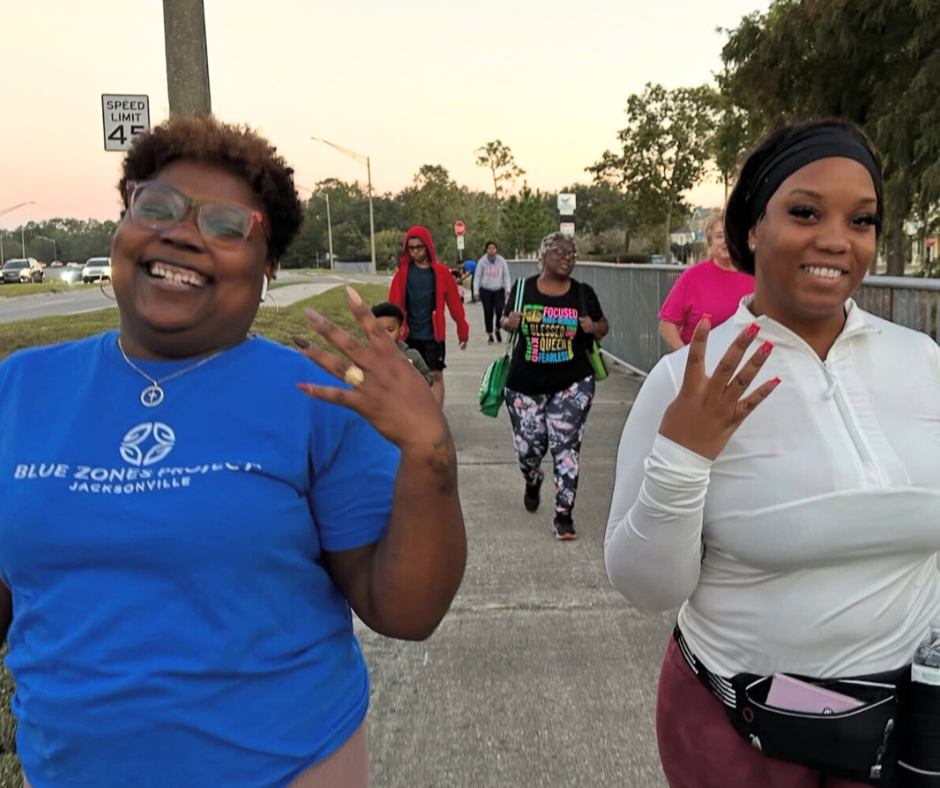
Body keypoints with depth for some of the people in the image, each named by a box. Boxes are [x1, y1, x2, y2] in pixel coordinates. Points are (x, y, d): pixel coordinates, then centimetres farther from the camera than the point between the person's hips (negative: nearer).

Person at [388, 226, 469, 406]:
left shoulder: (441, 272, -2)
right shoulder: (403, 271, 0)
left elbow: (454, 302, 1)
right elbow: (394, 303, -1)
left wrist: (462, 330, 3)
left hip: (434, 334, -1)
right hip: (409, 334, 2)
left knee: (436, 375, -1)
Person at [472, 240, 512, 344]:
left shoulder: (501, 261, 1)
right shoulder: (482, 262, -2)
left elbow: (506, 276, 4)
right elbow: (477, 277, 1)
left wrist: (508, 289, -7)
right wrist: (476, 291, -6)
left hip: (499, 290, 0)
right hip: (485, 290, 0)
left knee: (500, 310, -13)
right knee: (488, 312, 0)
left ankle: (498, 330, 13)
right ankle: (489, 334, 12)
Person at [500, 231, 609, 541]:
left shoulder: (583, 293, -1)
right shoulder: (523, 288, -1)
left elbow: (603, 326, 8)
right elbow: (506, 320, 11)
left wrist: (594, 328, -15)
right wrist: (510, 323, -13)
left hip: (572, 383, -1)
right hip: (526, 384, 1)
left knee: (565, 447, -4)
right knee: (528, 446, 10)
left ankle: (564, 515, 5)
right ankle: (533, 482, 45)